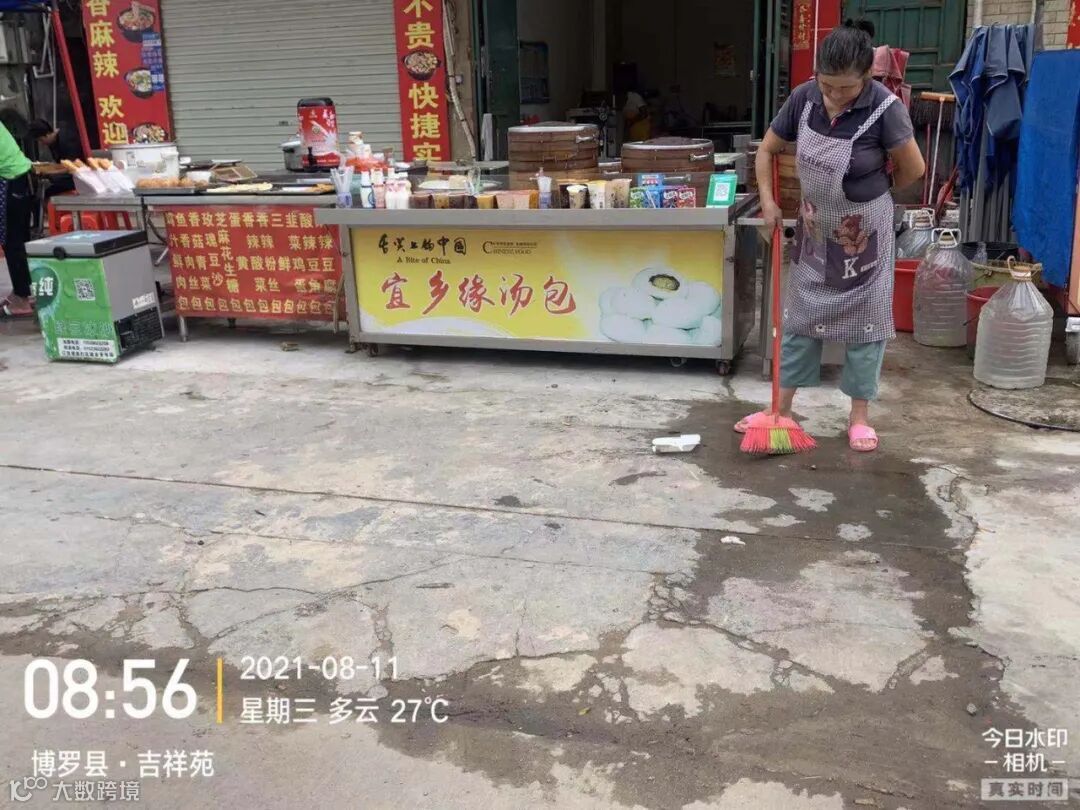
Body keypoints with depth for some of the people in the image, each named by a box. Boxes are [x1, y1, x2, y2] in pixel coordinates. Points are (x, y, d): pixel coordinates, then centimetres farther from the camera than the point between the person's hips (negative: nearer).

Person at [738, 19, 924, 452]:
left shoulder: (884, 108, -23)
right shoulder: (803, 98, -12)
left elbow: (914, 169, -11)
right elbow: (767, 150, 3)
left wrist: (869, 191, 4)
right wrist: (768, 202, -6)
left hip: (864, 233, -4)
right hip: (815, 230, 4)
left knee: (864, 321, 5)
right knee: (799, 317, 10)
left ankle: (859, 416, 19)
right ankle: (781, 408, 21)